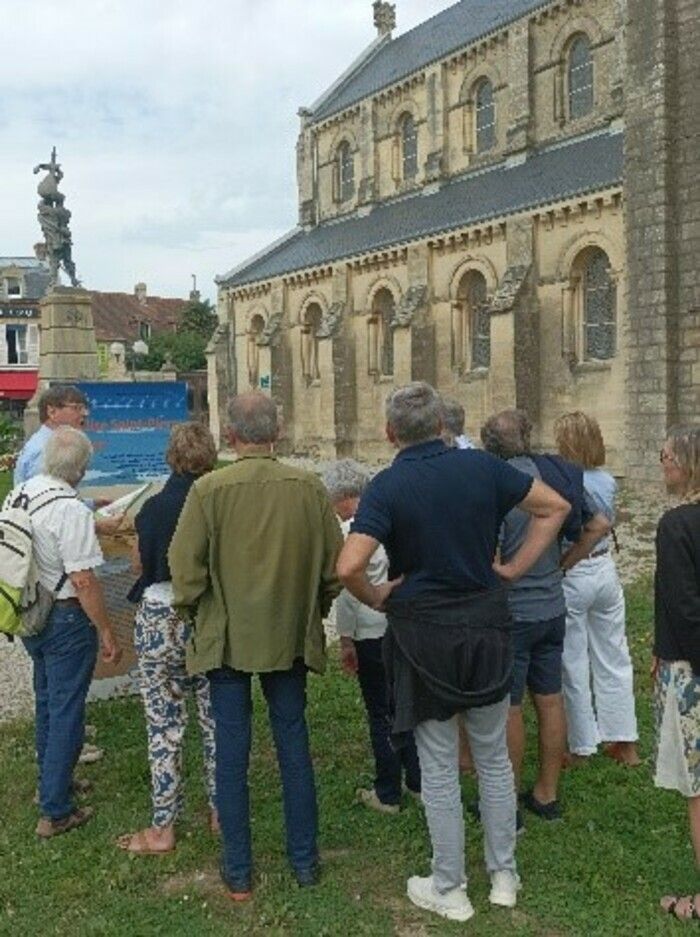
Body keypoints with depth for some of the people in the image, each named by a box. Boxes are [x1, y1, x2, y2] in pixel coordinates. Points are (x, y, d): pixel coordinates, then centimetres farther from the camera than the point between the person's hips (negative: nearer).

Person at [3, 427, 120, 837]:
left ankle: (53, 782, 41)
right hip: (66, 619, -8)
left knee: (47, 703, 24)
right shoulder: (72, 510, -24)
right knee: (66, 711, 3)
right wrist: (107, 633, -17)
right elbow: (83, 580, -25)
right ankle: (56, 811, 12)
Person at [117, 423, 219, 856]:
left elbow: (140, 565, 4)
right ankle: (220, 809, 28)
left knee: (165, 727, 7)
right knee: (216, 721, 15)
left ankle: (163, 828, 16)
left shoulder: (155, 508, -9)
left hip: (161, 622, -1)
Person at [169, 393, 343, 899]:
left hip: (227, 638, -2)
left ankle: (238, 870, 23)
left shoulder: (209, 489, -14)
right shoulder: (309, 486, -8)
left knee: (231, 752, 11)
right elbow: (335, 563, -2)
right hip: (291, 637, 2)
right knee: (294, 746, 15)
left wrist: (196, 610, 8)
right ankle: (305, 859, 28)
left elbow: (186, 570, -12)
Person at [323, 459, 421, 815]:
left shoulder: (350, 531, -14)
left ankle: (388, 793, 19)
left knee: (381, 713, 8)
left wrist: (345, 640, -5)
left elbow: (347, 589, -13)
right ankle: (418, 782, 29)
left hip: (373, 634, -6)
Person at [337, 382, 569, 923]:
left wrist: (377, 598, -7)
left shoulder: (387, 486, -14)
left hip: (423, 635, -3)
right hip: (488, 625, 3)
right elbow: (555, 507, 4)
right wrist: (515, 569, 5)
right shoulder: (481, 467, -3)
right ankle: (504, 877, 31)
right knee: (494, 757, 18)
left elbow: (349, 567, -27)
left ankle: (449, 890, 23)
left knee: (440, 768, 9)